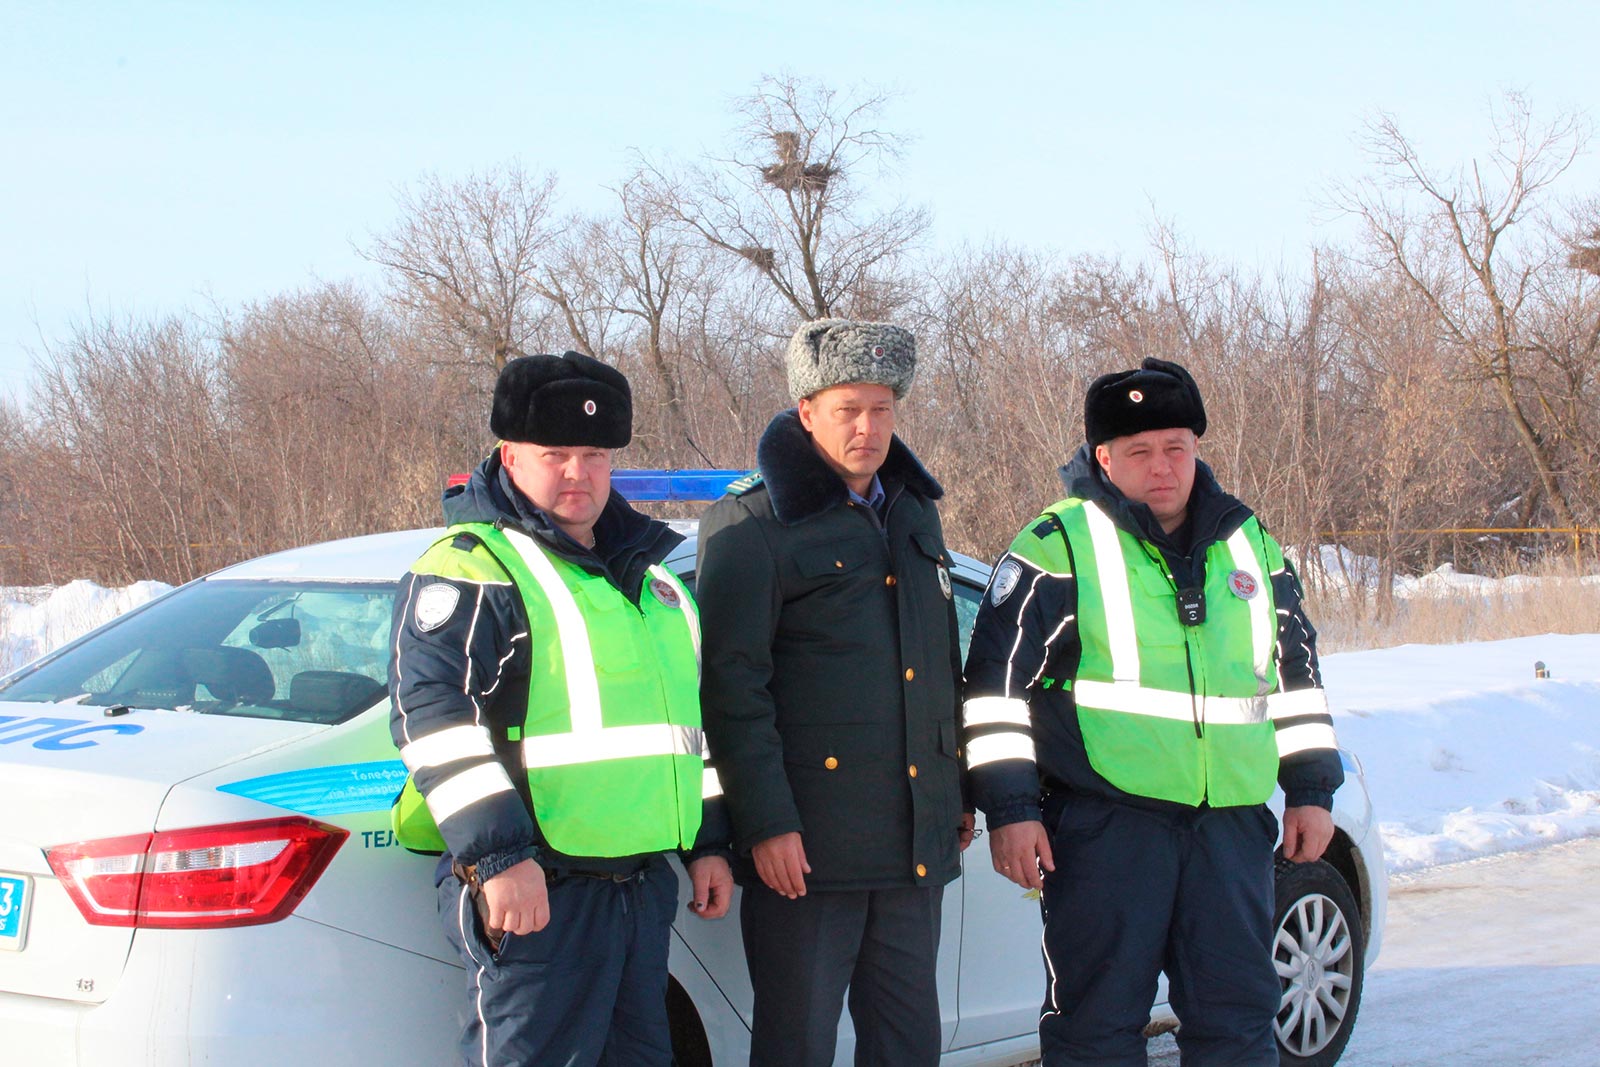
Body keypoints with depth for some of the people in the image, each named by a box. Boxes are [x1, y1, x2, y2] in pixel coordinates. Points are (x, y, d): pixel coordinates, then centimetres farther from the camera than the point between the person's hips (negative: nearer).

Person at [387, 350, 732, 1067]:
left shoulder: (649, 575, 20)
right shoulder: (470, 567, -7)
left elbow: (691, 716, 27)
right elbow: (435, 718, -16)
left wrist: (708, 842, 22)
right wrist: (496, 853, -23)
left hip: (643, 888, 8)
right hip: (535, 890, -8)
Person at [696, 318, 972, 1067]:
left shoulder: (914, 512, 16)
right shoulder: (753, 525, -6)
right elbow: (732, 685, -12)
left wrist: (959, 794, 21)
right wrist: (766, 821, -17)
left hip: (914, 844, 6)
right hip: (807, 846, -6)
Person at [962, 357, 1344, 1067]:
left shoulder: (1249, 543, 13)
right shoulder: (1059, 545, -3)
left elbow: (1296, 672, 21)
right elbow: (998, 680, -4)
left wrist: (1311, 789, 16)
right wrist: (1009, 807, -9)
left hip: (1231, 822, 5)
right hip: (1104, 822, -4)